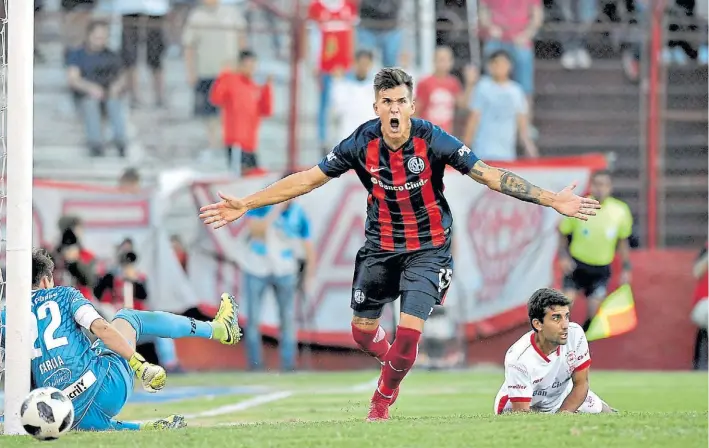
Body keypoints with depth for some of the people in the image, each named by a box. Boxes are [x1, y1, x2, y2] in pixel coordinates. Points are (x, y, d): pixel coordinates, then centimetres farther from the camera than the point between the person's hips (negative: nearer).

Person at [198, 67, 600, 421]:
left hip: (428, 249, -3)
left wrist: (553, 200, -26)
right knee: (363, 331, 9)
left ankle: (383, 399, 14)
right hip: (381, 246, 3)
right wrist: (246, 205, -6)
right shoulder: (362, 144, -13)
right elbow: (308, 179, -5)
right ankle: (396, 362, 45)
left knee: (409, 332, -14)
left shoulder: (432, 140, -20)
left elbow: (489, 175, -19)